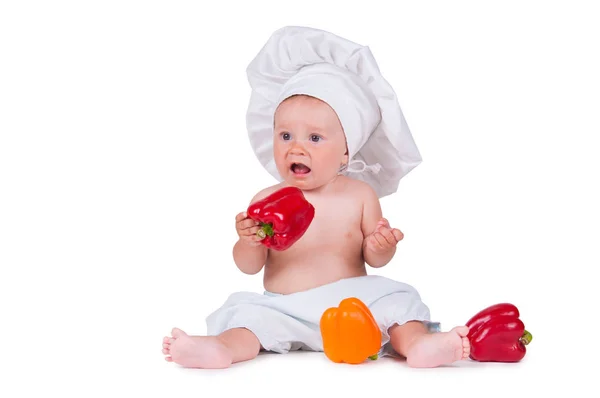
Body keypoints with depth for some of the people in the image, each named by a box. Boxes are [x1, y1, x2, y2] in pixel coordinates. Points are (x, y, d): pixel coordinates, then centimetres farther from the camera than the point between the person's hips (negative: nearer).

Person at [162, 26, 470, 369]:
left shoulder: (360, 196, 1)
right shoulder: (268, 200, 0)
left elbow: (374, 259, 5)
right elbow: (249, 267, 2)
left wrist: (380, 247, -20)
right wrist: (248, 242, -21)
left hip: (353, 301, 1)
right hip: (283, 311, 0)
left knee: (394, 301, -20)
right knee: (250, 316, -25)